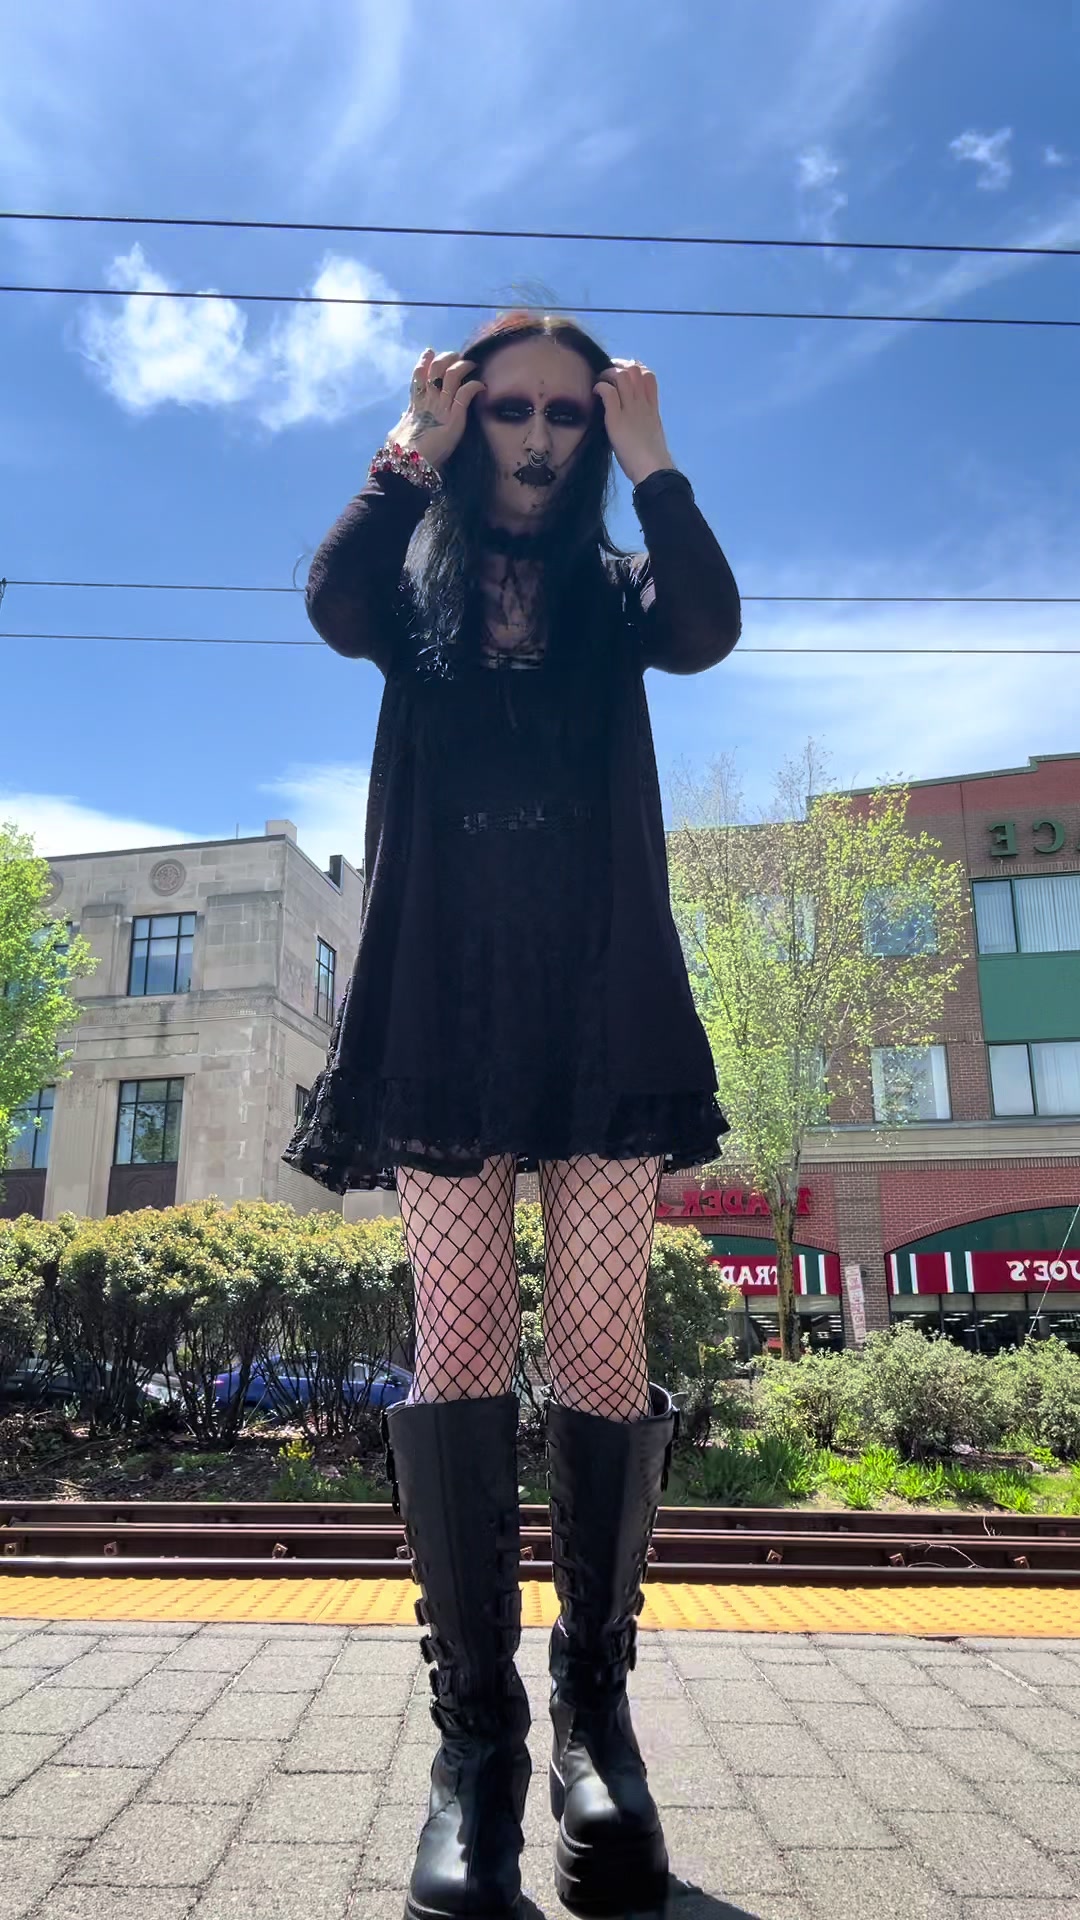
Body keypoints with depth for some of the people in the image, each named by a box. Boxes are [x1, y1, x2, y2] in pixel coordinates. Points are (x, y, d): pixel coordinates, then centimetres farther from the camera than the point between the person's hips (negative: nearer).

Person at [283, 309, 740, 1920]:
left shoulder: (614, 593, 19)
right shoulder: (420, 590, 19)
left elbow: (710, 628, -4)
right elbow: (333, 605, -5)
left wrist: (652, 460, 3)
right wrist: (412, 447, 2)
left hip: (601, 1009, 0)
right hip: (446, 1007, 0)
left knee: (602, 1355, -4)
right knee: (458, 1351, -6)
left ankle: (596, 1703, 10)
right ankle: (476, 1726, 4)